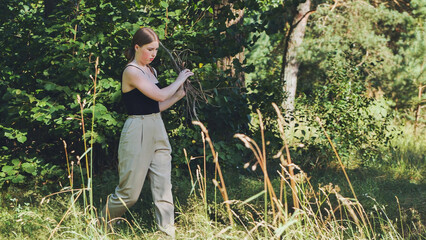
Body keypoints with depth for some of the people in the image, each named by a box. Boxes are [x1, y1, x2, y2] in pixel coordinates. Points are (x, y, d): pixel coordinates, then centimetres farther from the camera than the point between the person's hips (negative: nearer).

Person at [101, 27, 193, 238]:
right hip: (138, 131, -8)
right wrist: (179, 80, -4)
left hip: (157, 130, 8)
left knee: (163, 187, 3)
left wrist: (179, 95, 6)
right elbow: (159, 95, -19)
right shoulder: (132, 71, -12)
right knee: (129, 192, 0)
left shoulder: (151, 71, 14)